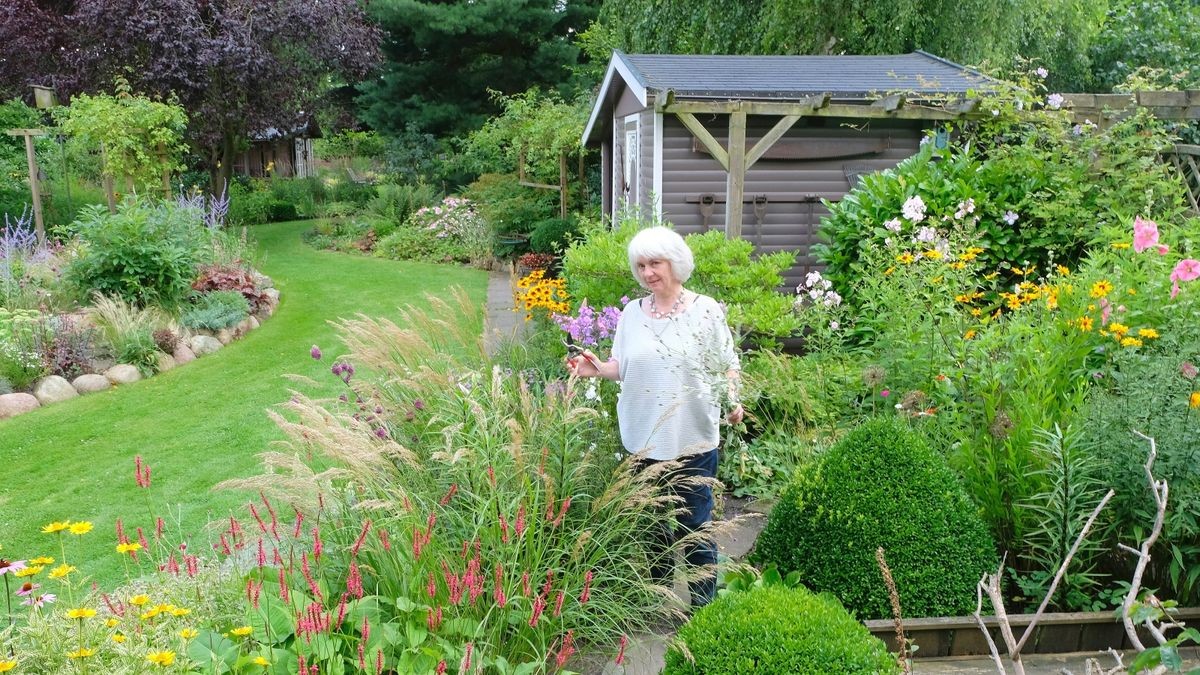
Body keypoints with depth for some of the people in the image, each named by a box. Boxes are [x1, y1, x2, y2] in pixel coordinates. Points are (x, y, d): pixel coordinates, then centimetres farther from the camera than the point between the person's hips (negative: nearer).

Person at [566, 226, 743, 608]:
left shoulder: (706, 311, -4)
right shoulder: (632, 313, 7)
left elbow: (727, 366, -1)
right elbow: (623, 367, 11)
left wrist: (732, 400, -18)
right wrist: (597, 369, -8)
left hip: (693, 437, -4)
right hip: (644, 436, 4)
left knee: (694, 525, 3)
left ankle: (703, 601, 19)